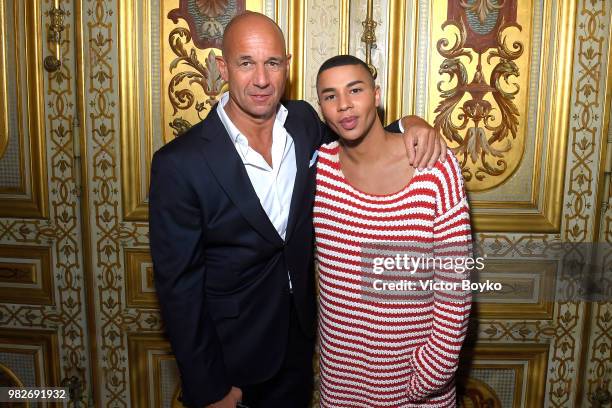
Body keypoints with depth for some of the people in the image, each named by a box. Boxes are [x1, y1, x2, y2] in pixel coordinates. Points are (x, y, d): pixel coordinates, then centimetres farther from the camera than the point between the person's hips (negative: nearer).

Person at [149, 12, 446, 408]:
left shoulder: (305, 121, -8)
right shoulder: (179, 163, -23)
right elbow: (179, 285, -17)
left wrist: (408, 124, -10)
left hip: (301, 331, 5)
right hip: (232, 350, -4)